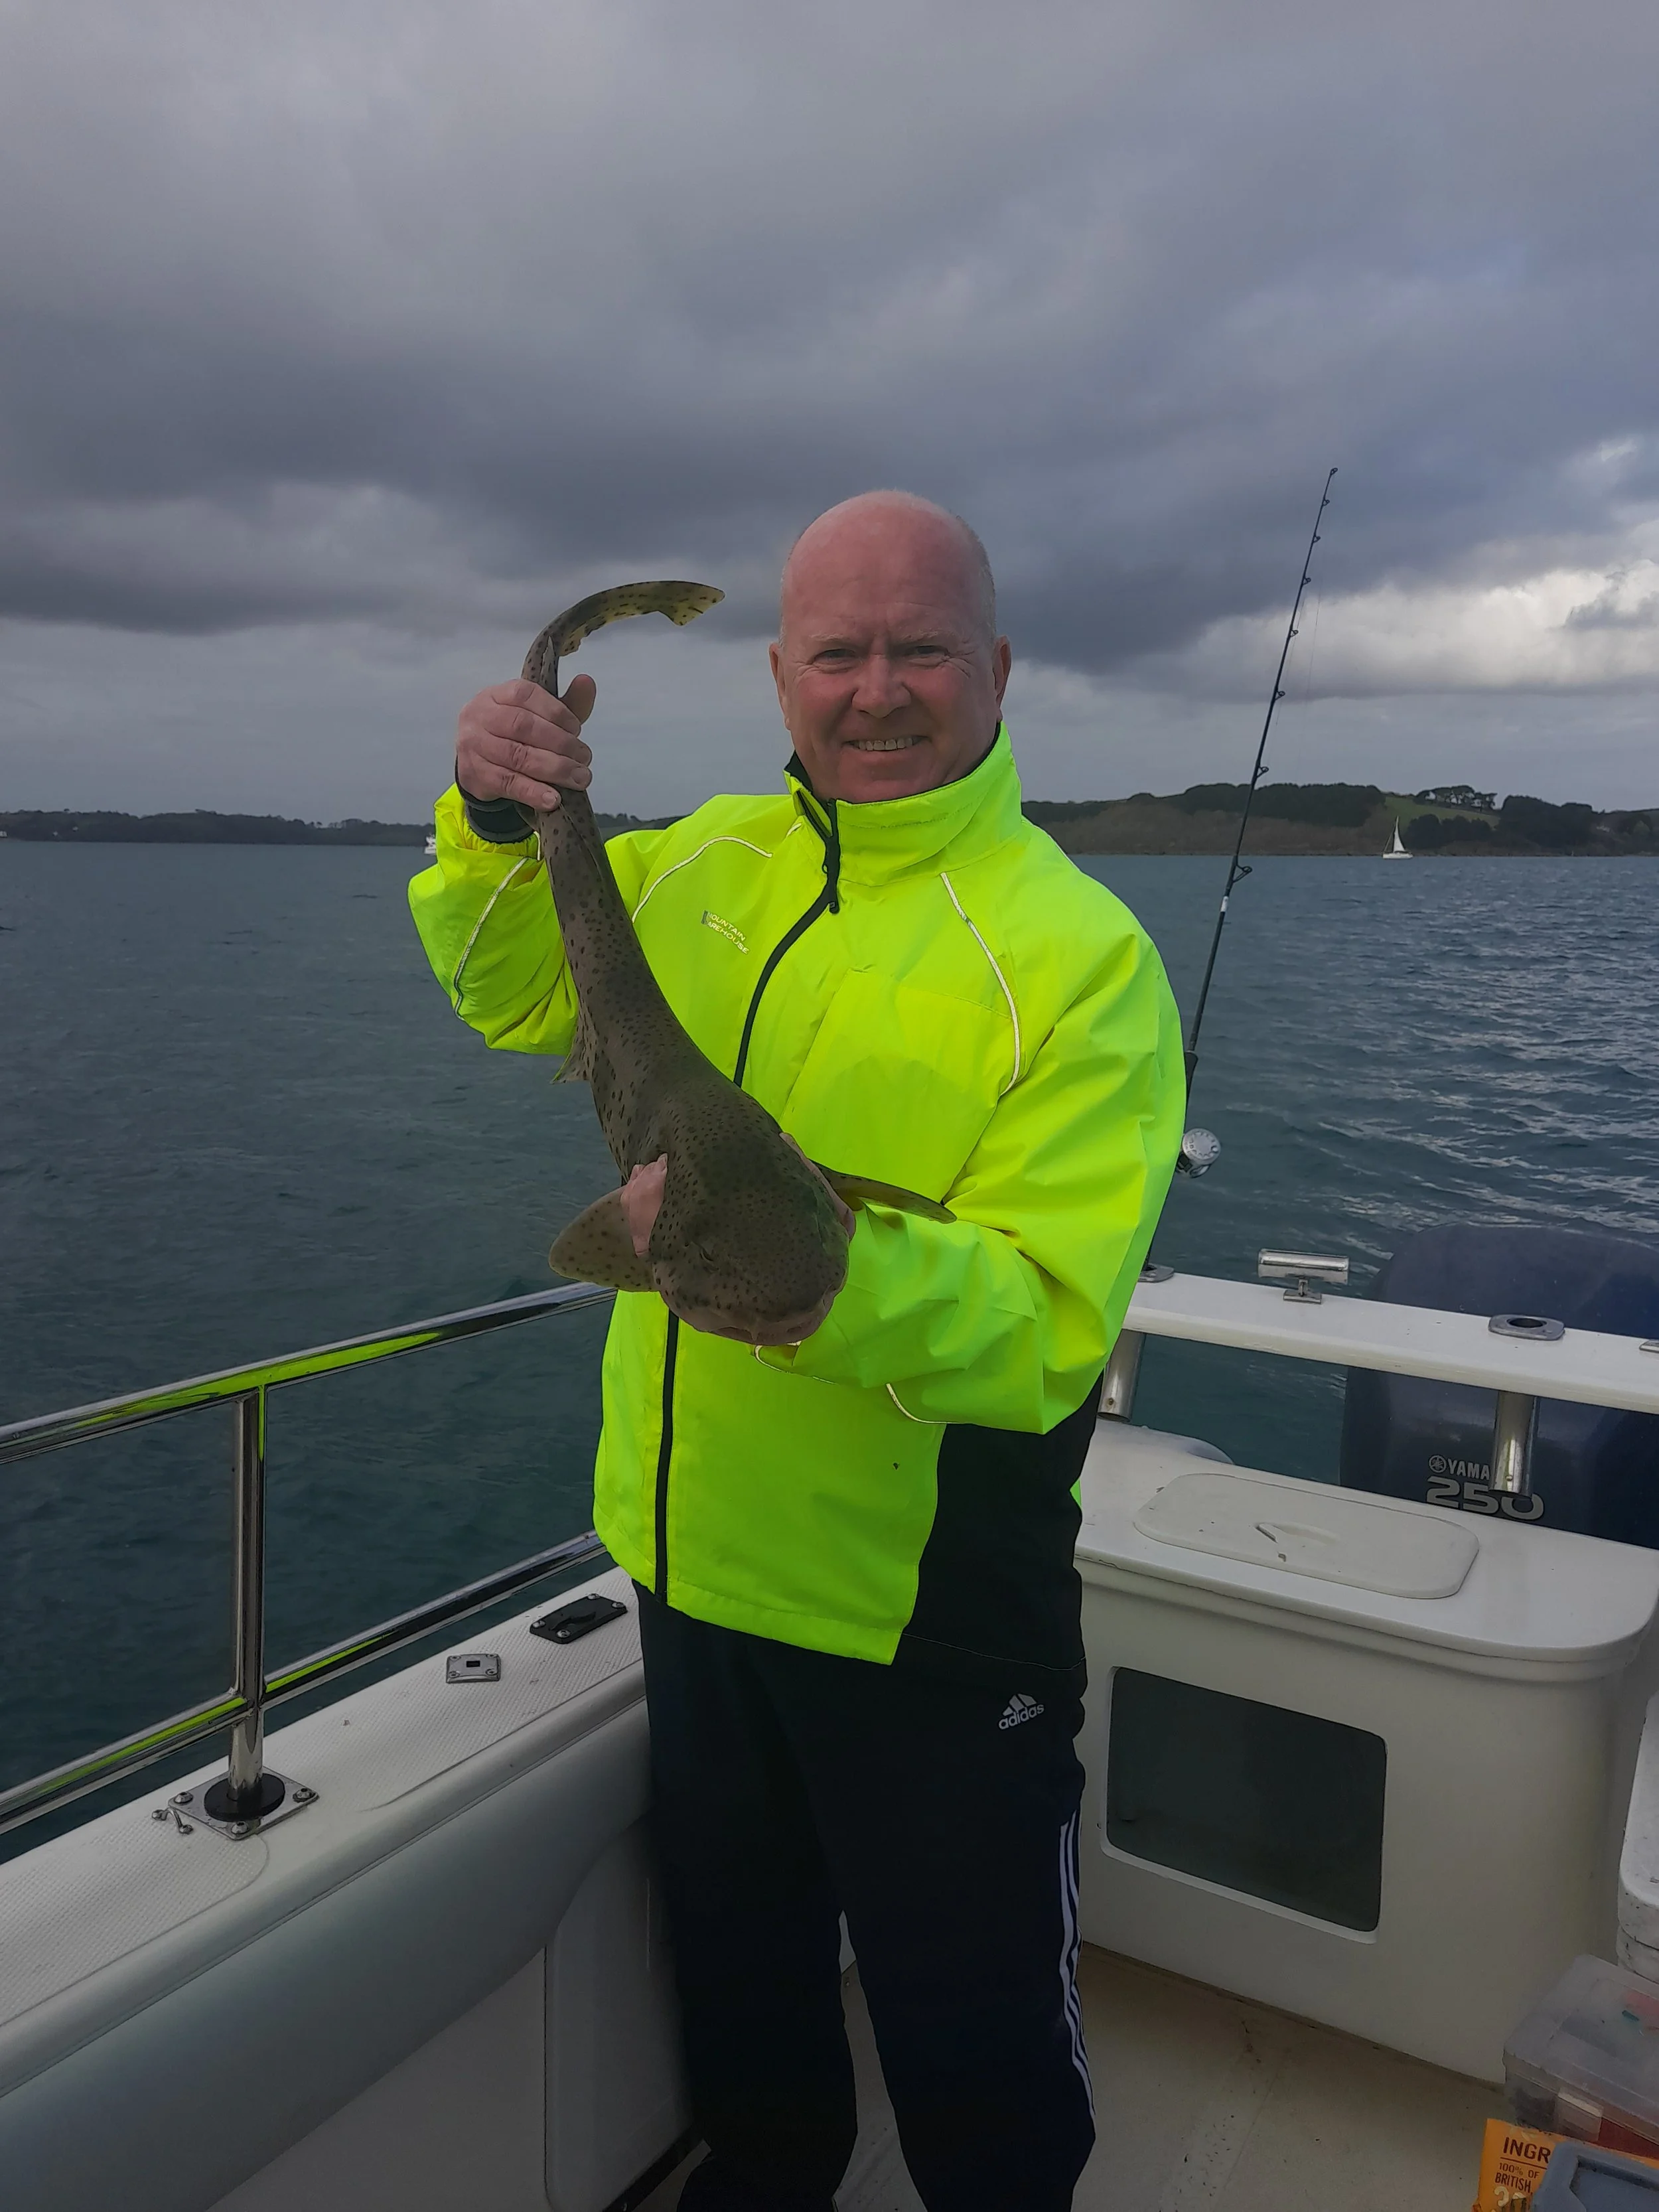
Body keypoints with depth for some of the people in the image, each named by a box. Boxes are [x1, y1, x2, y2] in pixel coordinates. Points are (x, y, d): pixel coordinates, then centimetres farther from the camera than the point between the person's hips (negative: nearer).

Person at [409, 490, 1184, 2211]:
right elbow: (514, 989, 10)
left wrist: (820, 1260, -43)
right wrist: (499, 826, -10)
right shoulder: (711, 862, 0)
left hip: (932, 1629, -5)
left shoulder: (1079, 954, -18)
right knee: (740, 1988, 29)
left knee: (979, 2065, 16)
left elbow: (1045, 1325, -25)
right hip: (693, 1565, 6)